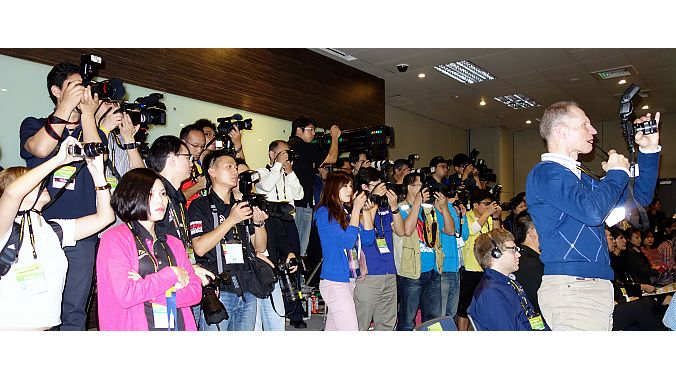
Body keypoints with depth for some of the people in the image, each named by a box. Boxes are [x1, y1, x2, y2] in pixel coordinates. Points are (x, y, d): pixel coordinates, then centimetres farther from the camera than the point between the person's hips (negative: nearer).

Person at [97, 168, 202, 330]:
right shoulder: (116, 238, 1)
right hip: (137, 327, -4)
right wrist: (172, 274, -5)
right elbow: (125, 295, -10)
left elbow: (196, 291, 5)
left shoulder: (174, 243, 16)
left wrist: (147, 290, -7)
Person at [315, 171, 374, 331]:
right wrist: (356, 209, -13)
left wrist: (365, 211, 0)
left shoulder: (347, 213, 11)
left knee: (332, 328, 15)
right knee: (350, 330, -10)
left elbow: (368, 240, 9)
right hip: (334, 281, -7)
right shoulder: (324, 213, -9)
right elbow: (347, 241, -18)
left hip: (350, 279, 7)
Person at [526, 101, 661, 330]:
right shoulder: (545, 173, -9)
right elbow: (592, 211, -24)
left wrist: (650, 150, 20)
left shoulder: (578, 177, 21)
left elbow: (639, 196, 29)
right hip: (571, 288, -10)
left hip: (597, 286, 10)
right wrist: (617, 173, -6)